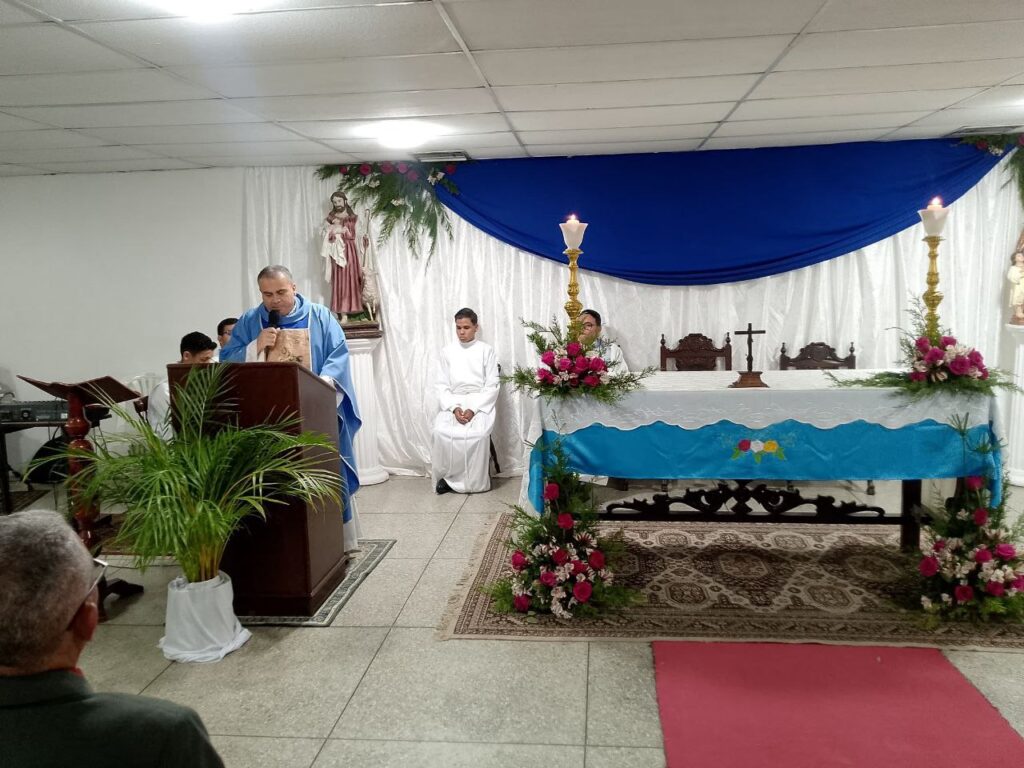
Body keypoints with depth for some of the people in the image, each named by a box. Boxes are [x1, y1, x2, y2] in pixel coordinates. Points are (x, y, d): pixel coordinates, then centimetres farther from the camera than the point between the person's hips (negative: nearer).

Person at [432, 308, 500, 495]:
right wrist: (454, 408, -13)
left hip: (480, 402, -2)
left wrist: (473, 409, -17)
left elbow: (492, 386, -4)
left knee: (478, 433, -32)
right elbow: (441, 385, 5)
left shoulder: (486, 350, 2)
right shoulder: (447, 351, 9)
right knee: (442, 432, -28)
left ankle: (475, 481, -14)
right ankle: (448, 476, -10)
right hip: (452, 402, 2)